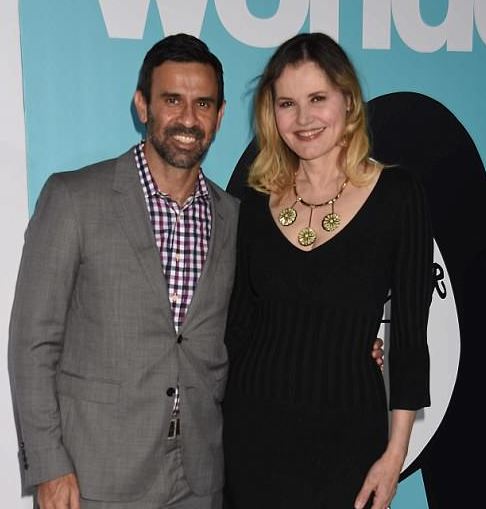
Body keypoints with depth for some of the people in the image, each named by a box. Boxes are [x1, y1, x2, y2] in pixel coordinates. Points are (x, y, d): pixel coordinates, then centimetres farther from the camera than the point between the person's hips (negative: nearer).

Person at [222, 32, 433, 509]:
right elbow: (240, 321, 7)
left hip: (346, 434, -2)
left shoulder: (396, 193, -7)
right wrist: (220, 425, 6)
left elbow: (409, 331, -6)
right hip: (252, 428, 3)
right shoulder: (258, 200, 2)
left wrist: (395, 451, -7)